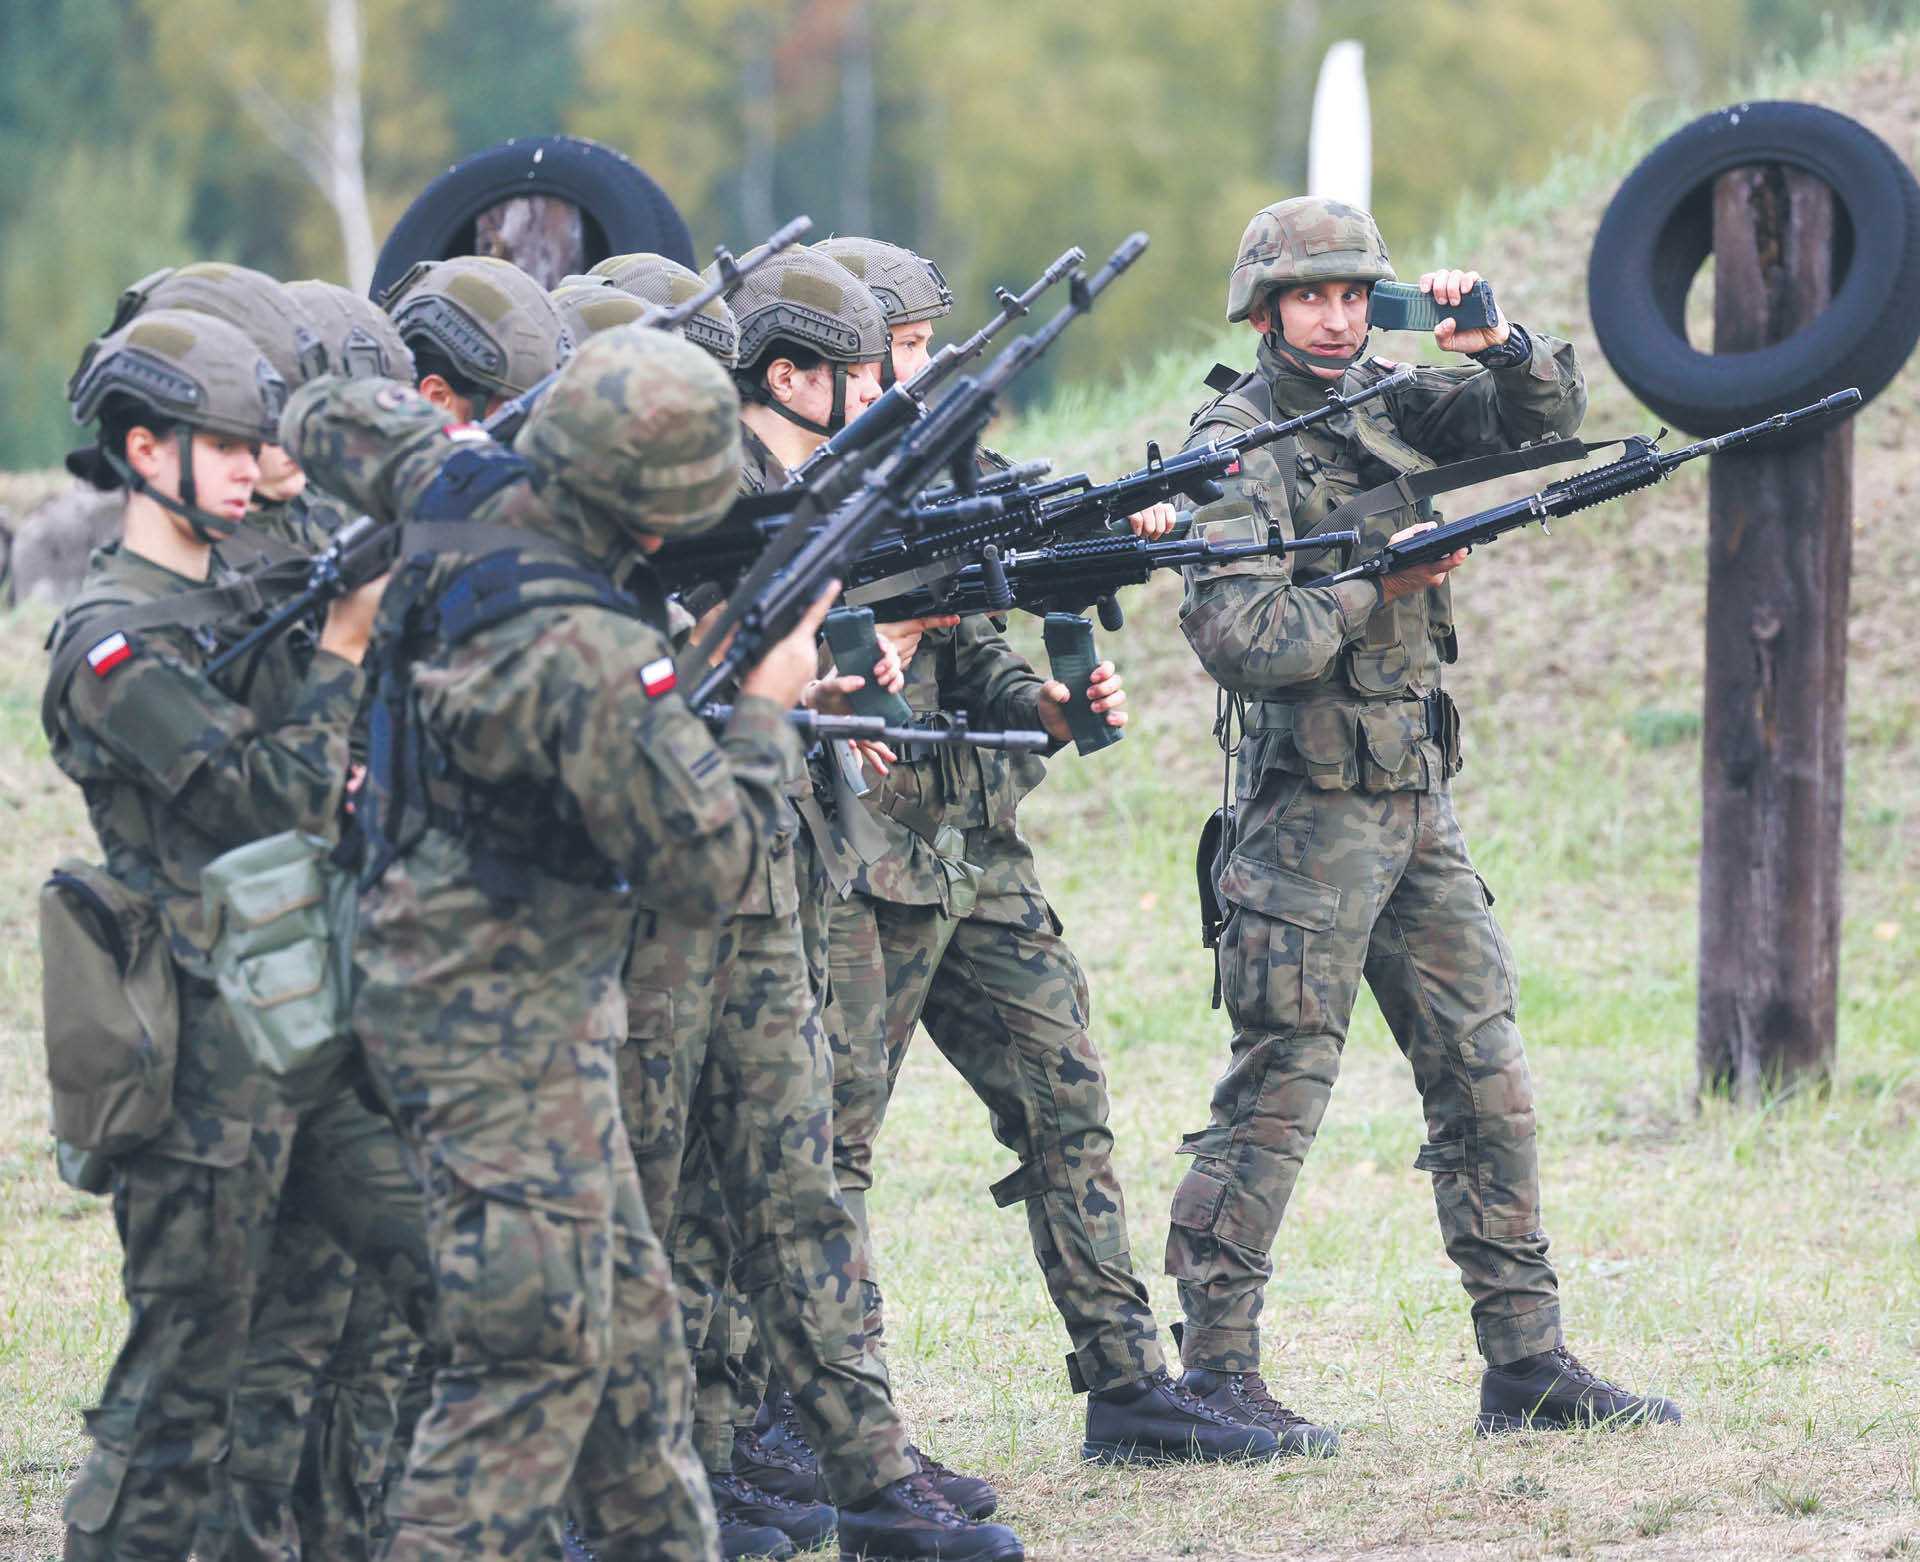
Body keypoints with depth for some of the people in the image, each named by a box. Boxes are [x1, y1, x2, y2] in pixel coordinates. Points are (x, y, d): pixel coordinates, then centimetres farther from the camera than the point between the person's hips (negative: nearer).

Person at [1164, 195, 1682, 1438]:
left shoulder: (1387, 403, 11)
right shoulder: (1239, 447, -10)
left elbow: (1546, 414, 14)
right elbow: (1240, 642, -20)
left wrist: (1499, 344, -5)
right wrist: (1379, 585, -14)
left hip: (1419, 802, 7)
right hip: (1312, 809, -7)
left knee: (1487, 1078, 7)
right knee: (1277, 1094, -6)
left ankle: (1526, 1360, 11)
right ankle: (1216, 1373, 0)